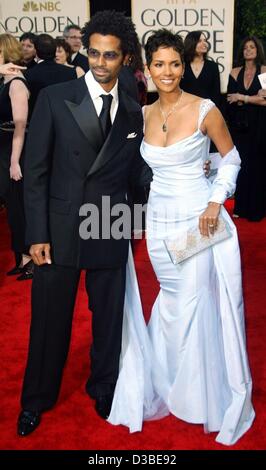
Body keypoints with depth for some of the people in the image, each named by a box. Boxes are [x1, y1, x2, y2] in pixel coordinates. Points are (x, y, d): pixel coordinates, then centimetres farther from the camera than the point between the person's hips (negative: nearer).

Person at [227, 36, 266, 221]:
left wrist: (243, 98, -9)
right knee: (240, 165, 4)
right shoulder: (235, 73, 8)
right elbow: (231, 99, 0)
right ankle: (241, 206, 15)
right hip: (239, 126, 3)